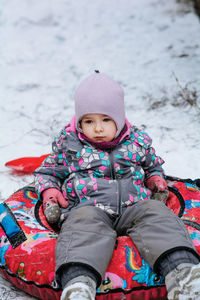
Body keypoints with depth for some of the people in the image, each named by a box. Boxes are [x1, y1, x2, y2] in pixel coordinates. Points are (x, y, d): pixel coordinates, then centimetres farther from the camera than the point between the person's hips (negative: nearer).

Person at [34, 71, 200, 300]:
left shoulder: (138, 141, 17)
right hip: (88, 207, -2)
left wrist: (156, 180, 12)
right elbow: (47, 172, 23)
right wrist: (49, 192, 3)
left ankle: (181, 270, -46)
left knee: (156, 213, -27)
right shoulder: (68, 144, 12)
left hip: (134, 206, 3)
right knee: (86, 222, -37)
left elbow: (153, 166, 34)